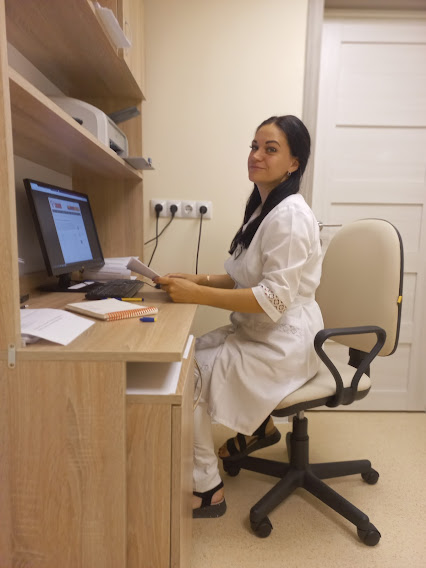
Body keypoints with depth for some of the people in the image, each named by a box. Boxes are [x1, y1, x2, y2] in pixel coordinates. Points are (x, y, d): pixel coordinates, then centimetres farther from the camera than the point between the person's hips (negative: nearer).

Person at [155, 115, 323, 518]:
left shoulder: (290, 216, -20)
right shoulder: (263, 207, 11)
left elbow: (274, 298, -27)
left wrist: (196, 295, -26)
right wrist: (196, 279, -2)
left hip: (283, 344, -10)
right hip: (256, 332, 10)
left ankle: (207, 491, 7)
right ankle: (259, 426, 28)